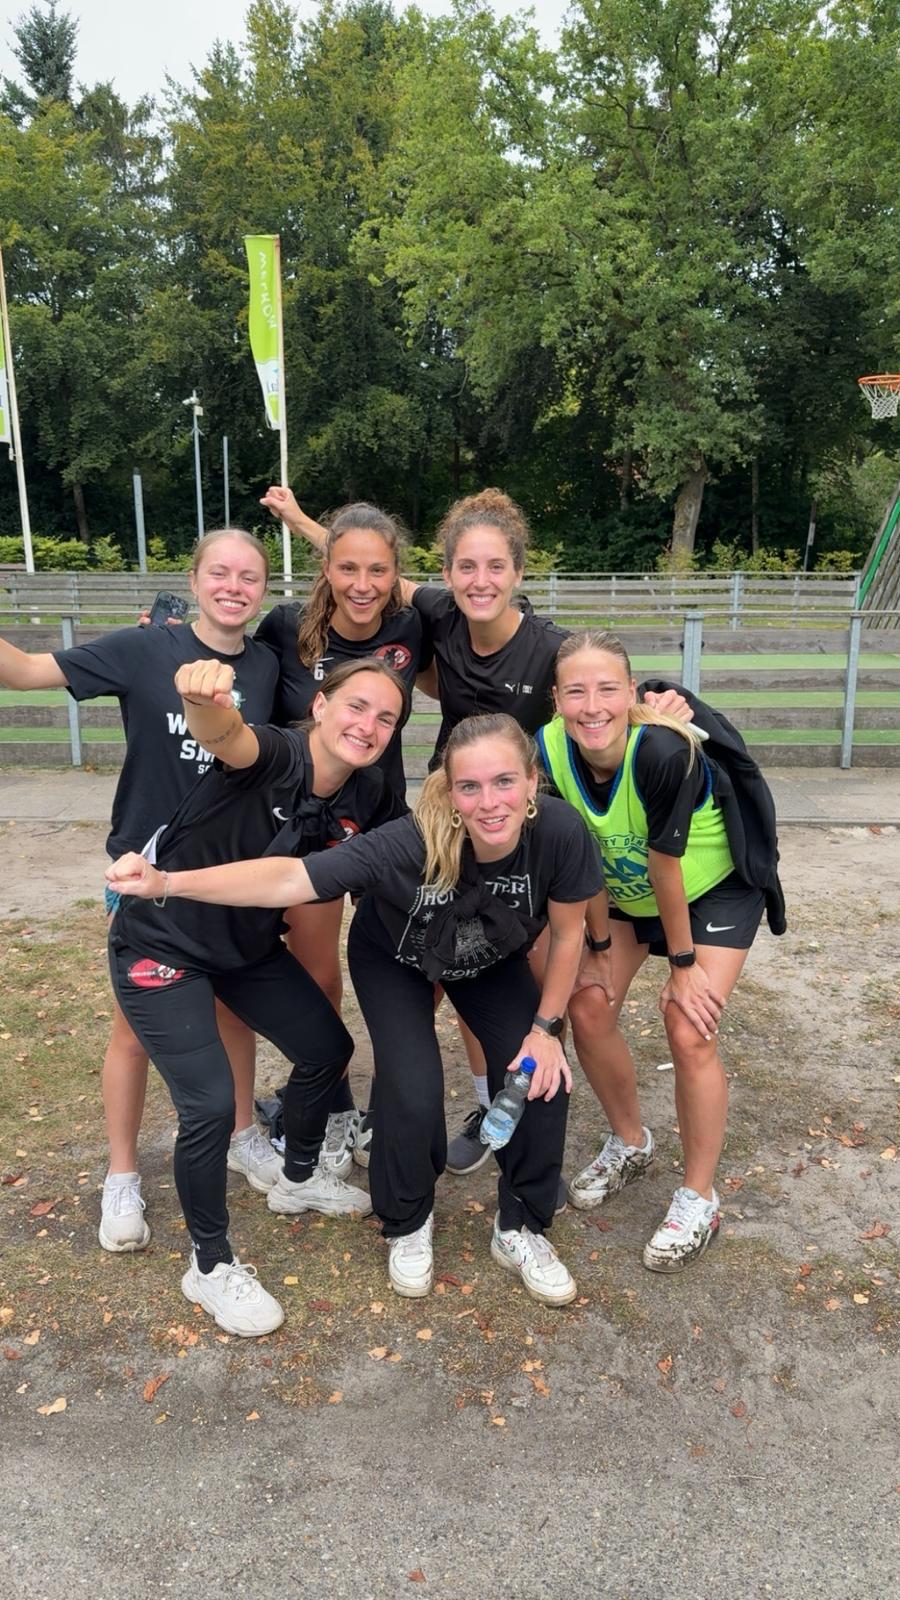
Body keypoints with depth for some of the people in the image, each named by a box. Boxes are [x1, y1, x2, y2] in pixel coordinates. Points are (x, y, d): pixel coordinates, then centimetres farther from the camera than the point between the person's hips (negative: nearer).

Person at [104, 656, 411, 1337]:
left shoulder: (369, 797, -10)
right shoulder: (276, 756, -30)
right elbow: (227, 735, -54)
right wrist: (205, 696, -74)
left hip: (250, 946, 7)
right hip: (162, 947, -7)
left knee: (328, 1049, 14)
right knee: (211, 1105, -13)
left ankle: (299, 1179, 43)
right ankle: (211, 1264, 15)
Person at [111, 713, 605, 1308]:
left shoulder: (560, 831, -35)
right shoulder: (411, 845, -42)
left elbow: (567, 933, -18)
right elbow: (288, 879, -43)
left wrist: (547, 1026, -11)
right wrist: (166, 883, -53)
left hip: (493, 961, 3)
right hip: (394, 959, -2)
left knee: (544, 1078, -10)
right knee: (413, 1092, -18)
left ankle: (519, 1229, 17)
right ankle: (408, 1228, 15)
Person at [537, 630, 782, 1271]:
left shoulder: (664, 752, -38)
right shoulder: (551, 750, -24)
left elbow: (665, 867, -28)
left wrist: (683, 965, -15)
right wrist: (599, 946, -4)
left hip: (715, 891, -5)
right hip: (626, 891, 5)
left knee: (690, 1031, -13)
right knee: (589, 1008, -1)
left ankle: (699, 1201, 9)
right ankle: (631, 1144, 27)